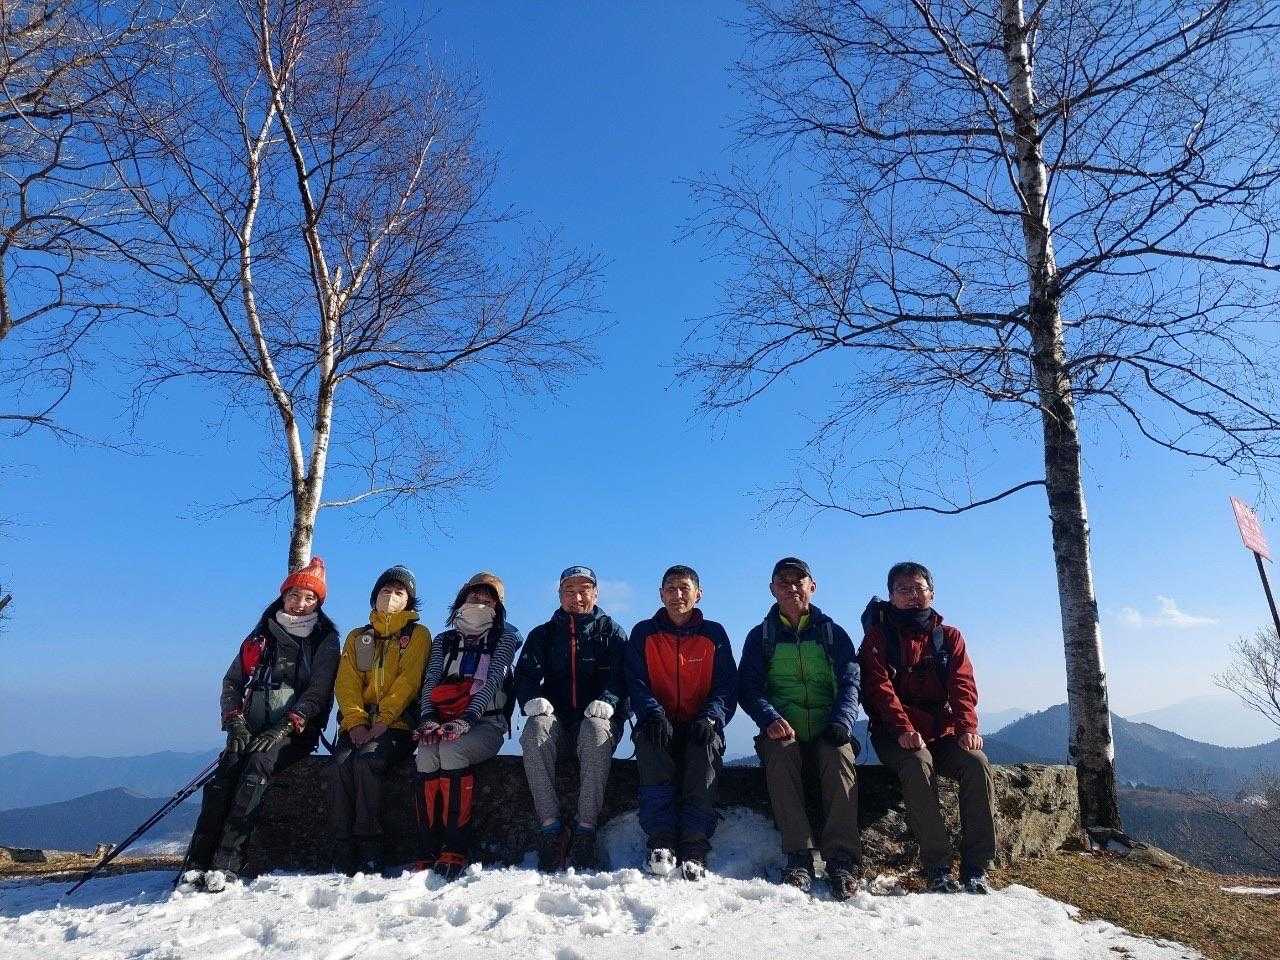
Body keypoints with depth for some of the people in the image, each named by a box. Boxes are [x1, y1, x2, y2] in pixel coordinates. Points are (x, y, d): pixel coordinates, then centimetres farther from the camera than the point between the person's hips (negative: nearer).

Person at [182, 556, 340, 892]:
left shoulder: (325, 641, 4)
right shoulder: (260, 637, 16)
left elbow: (318, 692, -6)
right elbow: (232, 682, 14)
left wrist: (284, 728, -17)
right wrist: (235, 723, -3)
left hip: (294, 734, -3)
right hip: (251, 731, 4)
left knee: (257, 766, -29)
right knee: (225, 772, -23)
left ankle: (226, 864, -34)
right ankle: (197, 861, -26)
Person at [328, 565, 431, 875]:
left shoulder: (417, 634, 9)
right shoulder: (357, 637, 21)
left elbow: (408, 682, -5)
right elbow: (346, 683, 8)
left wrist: (382, 721, -17)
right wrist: (356, 722, -10)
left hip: (397, 725, -3)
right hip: (358, 724, 3)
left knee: (366, 761, -30)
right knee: (340, 764, -25)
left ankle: (370, 848, -23)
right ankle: (342, 852, -22)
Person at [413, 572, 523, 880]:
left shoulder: (504, 638, 9)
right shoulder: (444, 641, 20)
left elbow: (492, 682, -6)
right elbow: (430, 684, 7)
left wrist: (467, 719, -22)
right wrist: (428, 719, -14)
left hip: (485, 722, -3)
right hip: (444, 723, 3)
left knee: (452, 750, -33)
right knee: (426, 755, -29)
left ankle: (456, 849, -31)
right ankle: (429, 850, -27)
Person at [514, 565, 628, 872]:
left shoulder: (611, 632, 13)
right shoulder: (543, 634, 18)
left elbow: (620, 674, -2)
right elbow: (525, 674, 5)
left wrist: (606, 700, -23)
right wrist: (533, 699, -18)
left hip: (598, 718, -1)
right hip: (556, 719, 2)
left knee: (595, 730, -36)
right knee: (536, 728, -32)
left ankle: (585, 830, -31)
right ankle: (551, 829, -30)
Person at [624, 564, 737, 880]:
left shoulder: (714, 634, 9)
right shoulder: (643, 633, 9)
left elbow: (727, 686, 2)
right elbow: (636, 683, -1)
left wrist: (710, 717, -18)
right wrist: (654, 715, -21)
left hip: (700, 726, 0)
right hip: (660, 724, 1)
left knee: (706, 749, -33)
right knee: (649, 743, -33)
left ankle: (694, 848, -30)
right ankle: (661, 840, -29)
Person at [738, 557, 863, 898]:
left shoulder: (833, 633, 15)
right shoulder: (761, 636, 13)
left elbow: (850, 683, 3)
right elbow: (747, 687, 2)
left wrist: (842, 722, -17)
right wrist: (770, 718, -19)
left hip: (827, 733, 0)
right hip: (782, 732, 0)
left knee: (839, 756, -32)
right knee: (779, 754, -33)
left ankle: (842, 859, -31)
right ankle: (798, 857, -31)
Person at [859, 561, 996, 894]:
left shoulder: (949, 636, 13)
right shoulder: (878, 636, 3)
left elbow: (963, 684, -1)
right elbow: (879, 686, -11)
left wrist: (967, 726, -19)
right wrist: (903, 728, -27)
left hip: (942, 733, 3)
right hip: (897, 736, -3)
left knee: (976, 762, -25)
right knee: (918, 764, -33)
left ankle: (977, 869, -19)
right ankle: (938, 868, -28)